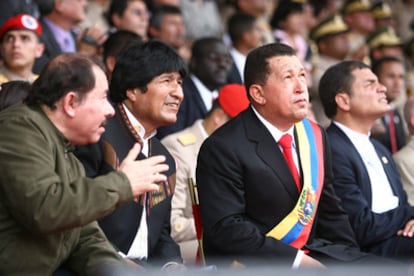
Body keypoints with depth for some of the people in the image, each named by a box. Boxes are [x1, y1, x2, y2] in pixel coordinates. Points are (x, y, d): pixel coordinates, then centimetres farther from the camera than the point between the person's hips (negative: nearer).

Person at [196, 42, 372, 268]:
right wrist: (296, 260, -19)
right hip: (252, 265, -8)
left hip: (311, 256, 8)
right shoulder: (223, 148, -9)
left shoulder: (314, 135, 13)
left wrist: (351, 256, 3)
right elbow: (226, 227, -16)